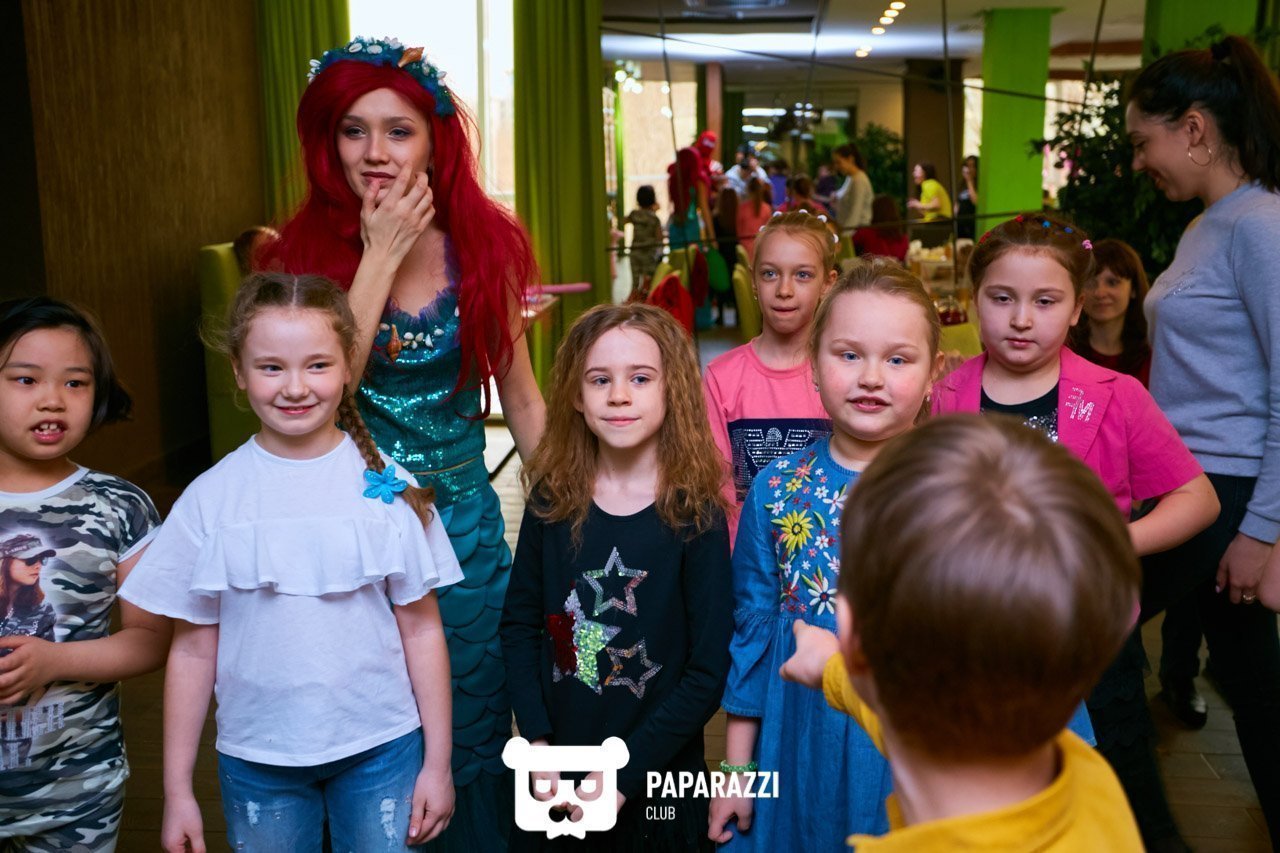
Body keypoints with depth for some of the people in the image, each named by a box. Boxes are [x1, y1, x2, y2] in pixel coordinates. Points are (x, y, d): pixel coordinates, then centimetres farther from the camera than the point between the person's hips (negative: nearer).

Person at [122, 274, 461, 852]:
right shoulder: (210, 498, -5)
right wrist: (177, 789, 3)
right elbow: (193, 649, 0)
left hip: (381, 748, 0)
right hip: (256, 758, 1)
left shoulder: (387, 487, -6)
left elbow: (421, 629, -2)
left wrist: (438, 762, 0)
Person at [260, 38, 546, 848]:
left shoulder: (485, 245, -3)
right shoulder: (309, 250, -6)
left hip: (465, 520, 1)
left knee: (474, 736, 14)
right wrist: (382, 256, -19)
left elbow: (520, 394, 3)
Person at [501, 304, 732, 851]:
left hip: (656, 783, -2)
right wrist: (537, 740, -8)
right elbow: (519, 624, 2)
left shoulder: (695, 515, -12)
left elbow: (709, 672, -12)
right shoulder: (552, 501, -4)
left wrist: (625, 774, -14)